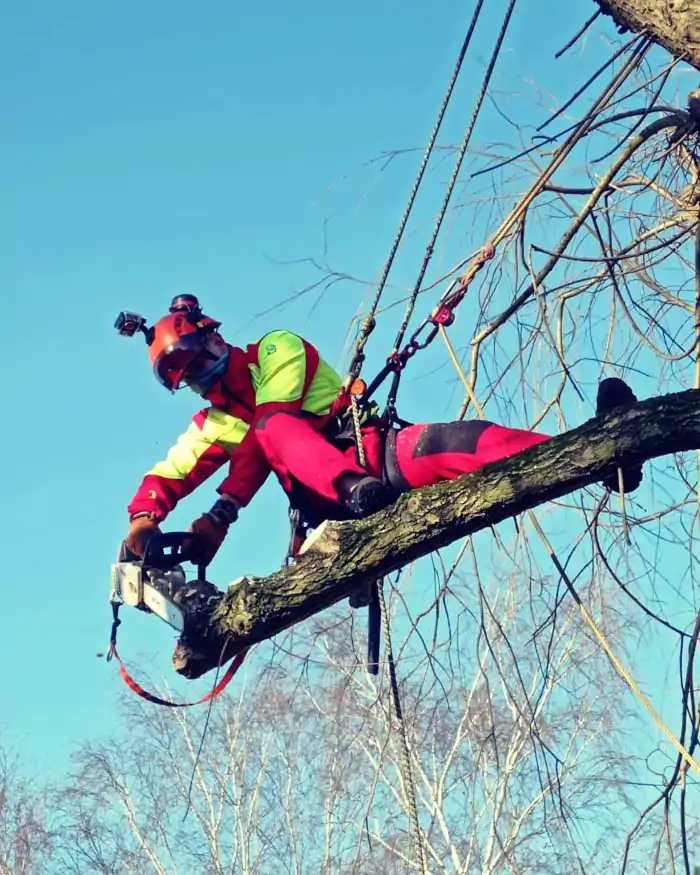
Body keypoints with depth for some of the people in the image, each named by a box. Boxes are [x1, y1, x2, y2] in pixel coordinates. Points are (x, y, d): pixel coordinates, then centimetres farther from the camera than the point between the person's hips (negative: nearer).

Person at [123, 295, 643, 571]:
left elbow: (265, 431, -1)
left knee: (464, 442, -31)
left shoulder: (276, 351, 14)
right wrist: (143, 520, -4)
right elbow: (164, 478, 22)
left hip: (375, 453, -2)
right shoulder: (214, 425, 28)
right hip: (326, 497, 2)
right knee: (275, 428, -27)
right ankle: (355, 490, -57)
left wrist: (222, 511, -9)